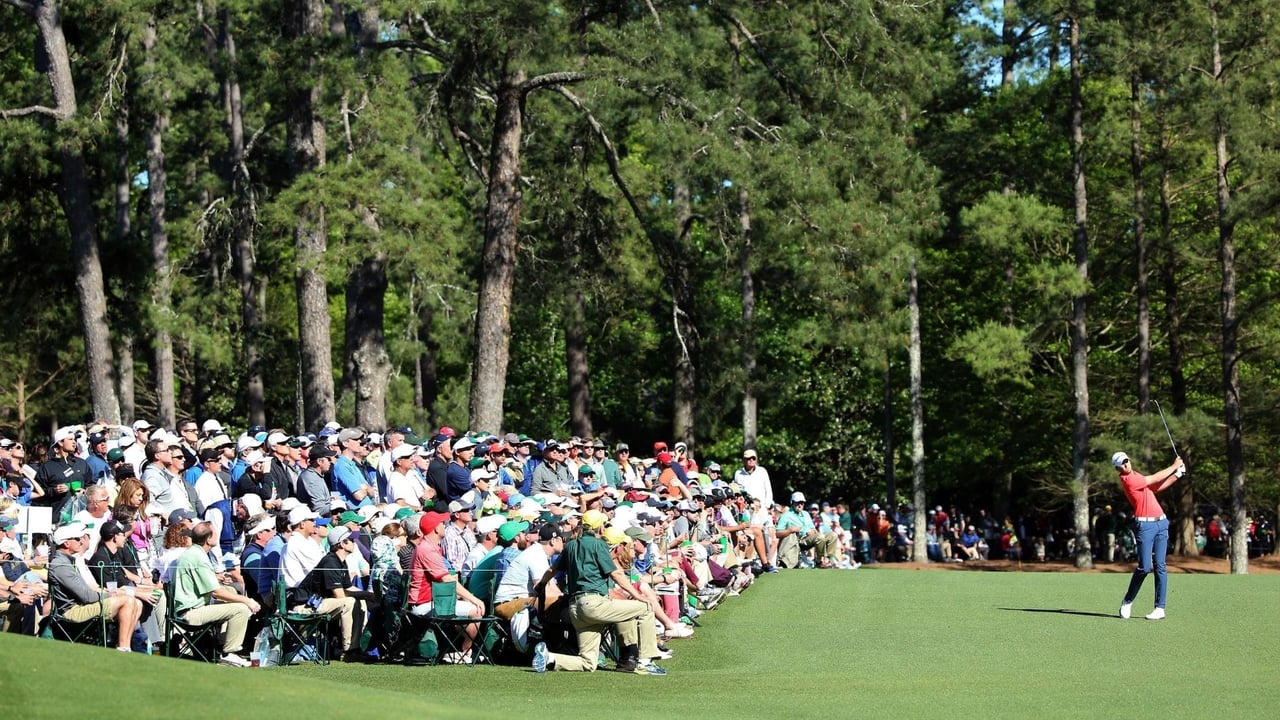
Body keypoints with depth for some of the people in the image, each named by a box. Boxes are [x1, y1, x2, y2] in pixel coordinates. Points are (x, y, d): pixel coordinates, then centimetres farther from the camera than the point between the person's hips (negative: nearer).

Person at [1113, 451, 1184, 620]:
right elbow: (1155, 479, -6)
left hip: (1161, 523, 8)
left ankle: (1160, 608, 0)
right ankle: (1127, 602, 9)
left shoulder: (1136, 476, 17)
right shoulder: (1128, 480, -11)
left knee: (1160, 567, 1)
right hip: (1144, 525, -8)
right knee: (1145, 567, -11)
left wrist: (1177, 474, 14)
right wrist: (1174, 466, 6)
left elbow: (1157, 486, 24)